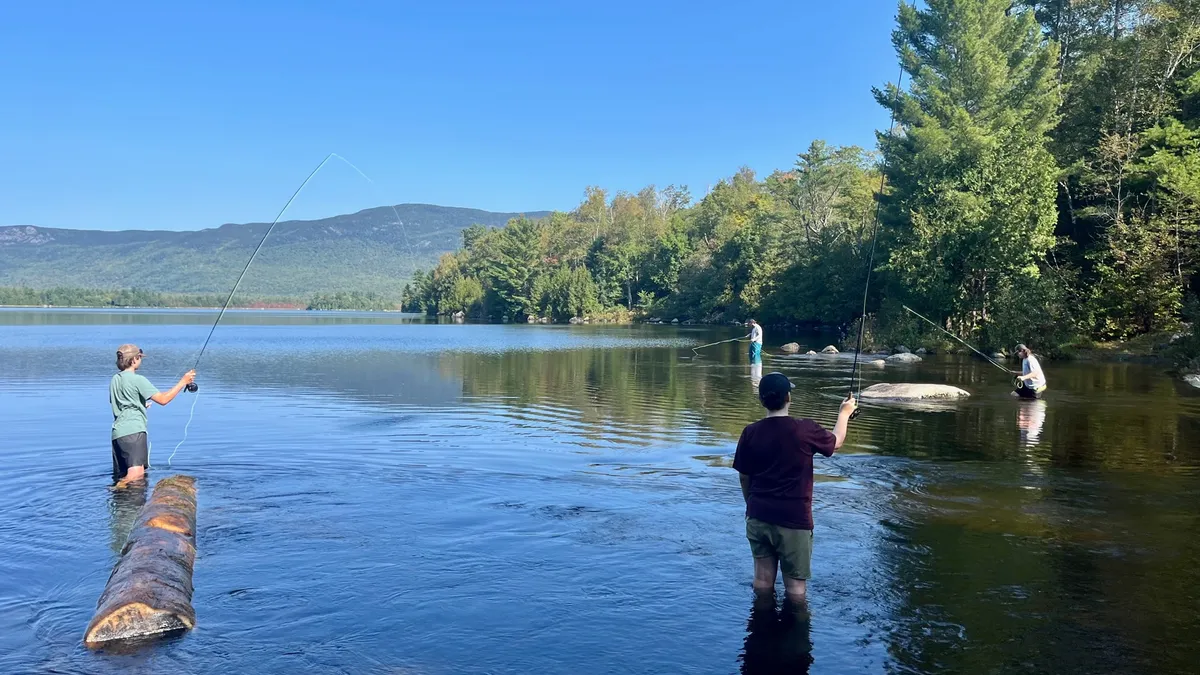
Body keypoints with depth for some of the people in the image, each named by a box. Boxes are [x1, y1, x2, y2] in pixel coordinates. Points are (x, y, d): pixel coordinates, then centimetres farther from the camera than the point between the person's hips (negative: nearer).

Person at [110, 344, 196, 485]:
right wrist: (183, 382, -6)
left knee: (121, 477, 13)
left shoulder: (115, 379, 18)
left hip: (117, 432, 9)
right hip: (133, 431, -9)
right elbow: (163, 399, -12)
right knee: (136, 474, -19)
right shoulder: (137, 379, -7)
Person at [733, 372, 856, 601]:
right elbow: (836, 441, 9)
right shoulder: (805, 430, -12)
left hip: (758, 517, 4)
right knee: (796, 584, 9)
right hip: (794, 520, -4)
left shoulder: (750, 433, -4)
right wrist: (844, 413, 27)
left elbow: (744, 478, 6)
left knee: (763, 579, 14)